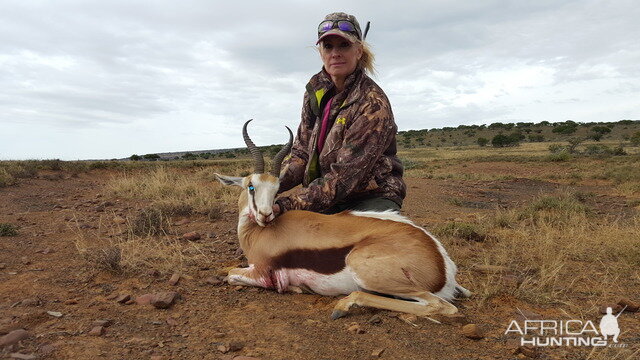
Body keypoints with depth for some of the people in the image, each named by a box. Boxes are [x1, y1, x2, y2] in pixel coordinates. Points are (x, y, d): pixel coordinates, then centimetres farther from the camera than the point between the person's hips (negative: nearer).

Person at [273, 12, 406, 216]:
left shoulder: (373, 104, -19)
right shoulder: (316, 90, 3)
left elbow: (344, 177, -23)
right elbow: (302, 152, 2)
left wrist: (286, 204, -27)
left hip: (372, 199, -5)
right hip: (328, 201, 5)